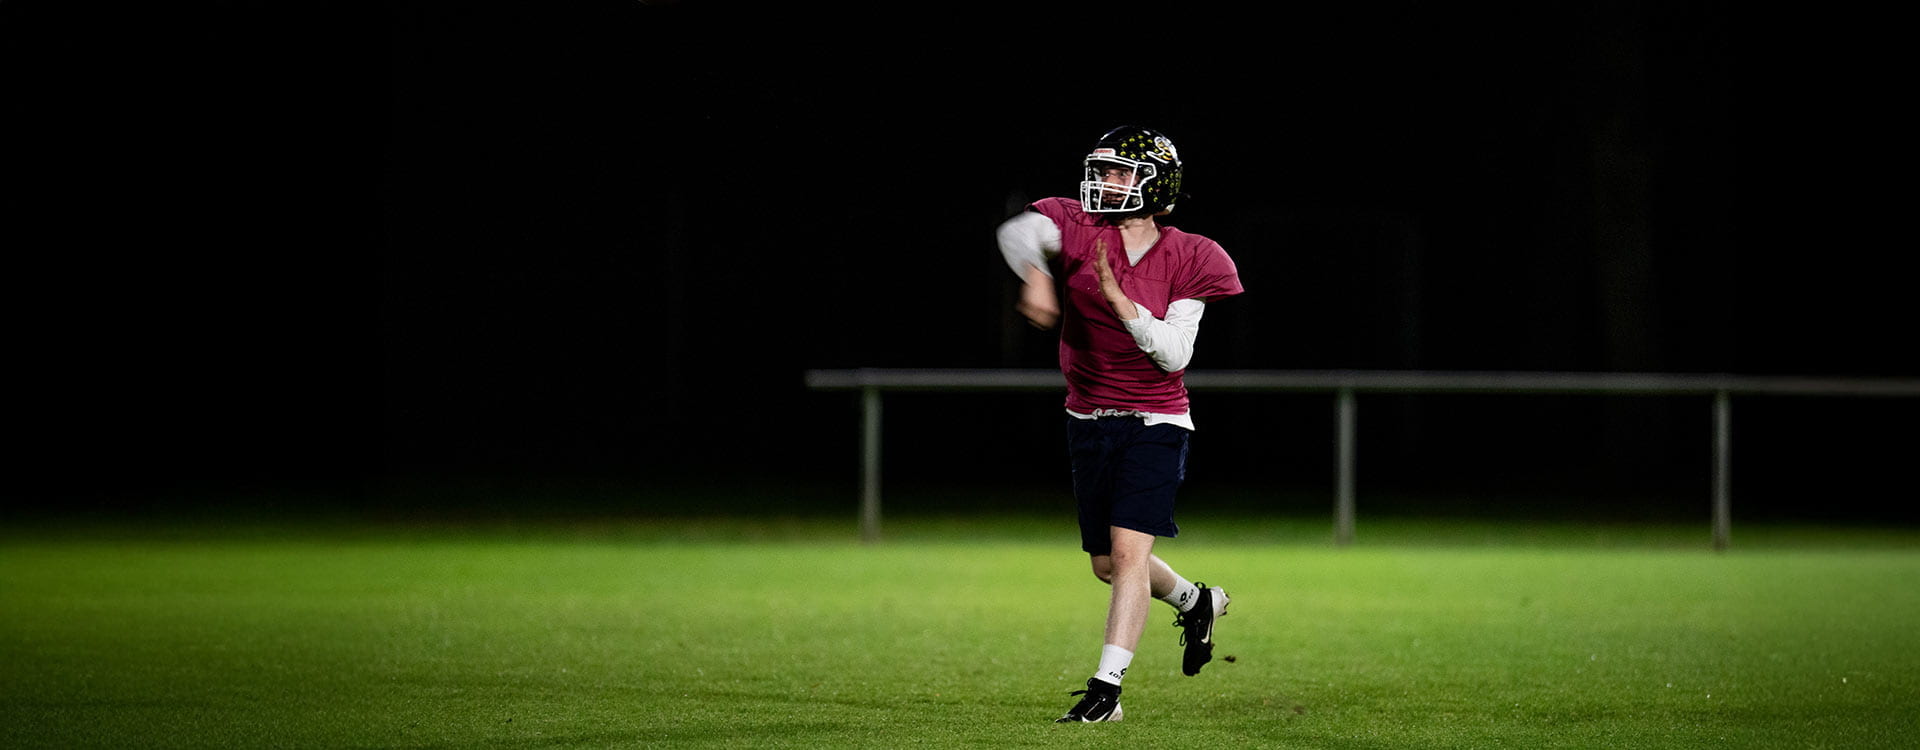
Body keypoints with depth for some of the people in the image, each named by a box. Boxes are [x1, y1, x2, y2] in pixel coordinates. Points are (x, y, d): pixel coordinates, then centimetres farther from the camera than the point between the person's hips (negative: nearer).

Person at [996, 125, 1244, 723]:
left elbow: (1174, 354, -14)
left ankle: (1106, 689, -13)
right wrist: (1035, 275, -50)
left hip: (1155, 421, -4)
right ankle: (1196, 602, 43)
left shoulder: (1185, 259, -7)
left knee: (1128, 551, -16)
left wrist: (1119, 299, -25)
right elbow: (1019, 231, -28)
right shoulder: (1077, 230, -6)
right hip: (1090, 421, 4)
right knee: (1107, 564, 15)